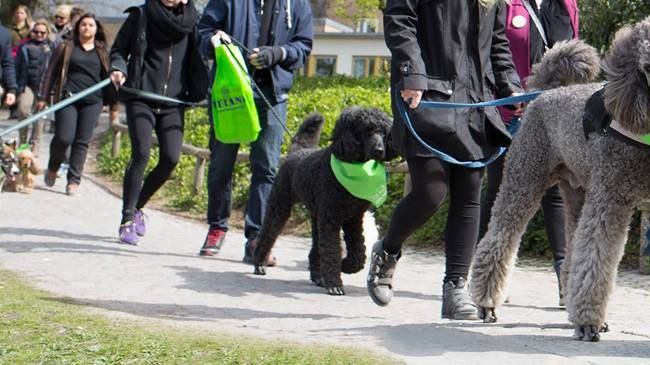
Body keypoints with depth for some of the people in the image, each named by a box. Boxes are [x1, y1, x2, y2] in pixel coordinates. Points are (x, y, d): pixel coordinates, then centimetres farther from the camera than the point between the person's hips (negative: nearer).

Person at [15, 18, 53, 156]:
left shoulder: (51, 47, 9)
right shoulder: (25, 47, 10)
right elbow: (17, 66, 9)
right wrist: (16, 86, 1)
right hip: (27, 84, 0)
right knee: (23, 110, -14)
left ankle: (35, 145, 12)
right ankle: (23, 142, 3)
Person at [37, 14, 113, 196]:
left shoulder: (102, 52, 13)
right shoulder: (66, 48, 8)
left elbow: (108, 78, 15)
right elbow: (51, 72, 8)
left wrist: (112, 103, 10)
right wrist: (43, 97, 3)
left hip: (92, 101, 2)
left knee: (82, 142, -1)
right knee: (64, 137, -11)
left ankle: (73, 180, 5)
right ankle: (53, 167, 17)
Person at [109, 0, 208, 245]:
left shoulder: (192, 20, 7)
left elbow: (197, 58, 15)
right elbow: (118, 50, 6)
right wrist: (119, 69, -13)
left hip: (173, 101, 3)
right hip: (141, 98, -2)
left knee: (170, 158, -7)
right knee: (141, 154, -15)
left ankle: (137, 206, 17)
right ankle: (127, 220, -5)